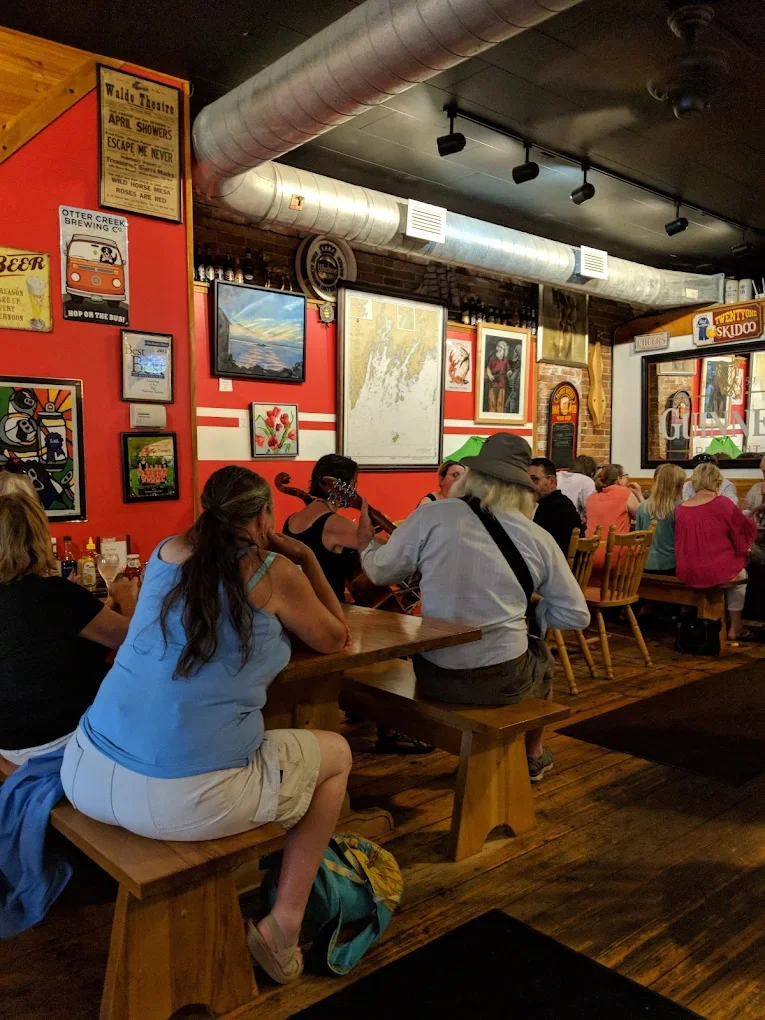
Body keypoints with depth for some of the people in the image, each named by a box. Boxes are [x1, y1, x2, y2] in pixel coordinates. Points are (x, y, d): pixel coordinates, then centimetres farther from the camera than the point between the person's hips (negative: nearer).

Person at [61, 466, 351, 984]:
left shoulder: (167, 551, 11)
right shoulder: (273, 571, -3)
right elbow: (336, 639, 13)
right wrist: (307, 558, 18)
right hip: (186, 799, -6)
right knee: (336, 753, 19)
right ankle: (284, 924, 20)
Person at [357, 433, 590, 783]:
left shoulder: (430, 517, -11)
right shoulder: (538, 538, -7)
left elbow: (381, 572, 2)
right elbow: (576, 615, 0)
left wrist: (366, 543, 23)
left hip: (434, 676, 1)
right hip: (504, 679, 0)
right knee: (540, 655, 34)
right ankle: (533, 756, 50)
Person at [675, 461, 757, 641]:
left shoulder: (680, 509, -3)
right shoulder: (723, 503, -13)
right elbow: (747, 530, 2)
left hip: (688, 574, 4)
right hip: (717, 571, -4)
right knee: (740, 573, 32)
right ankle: (735, 626, 39)